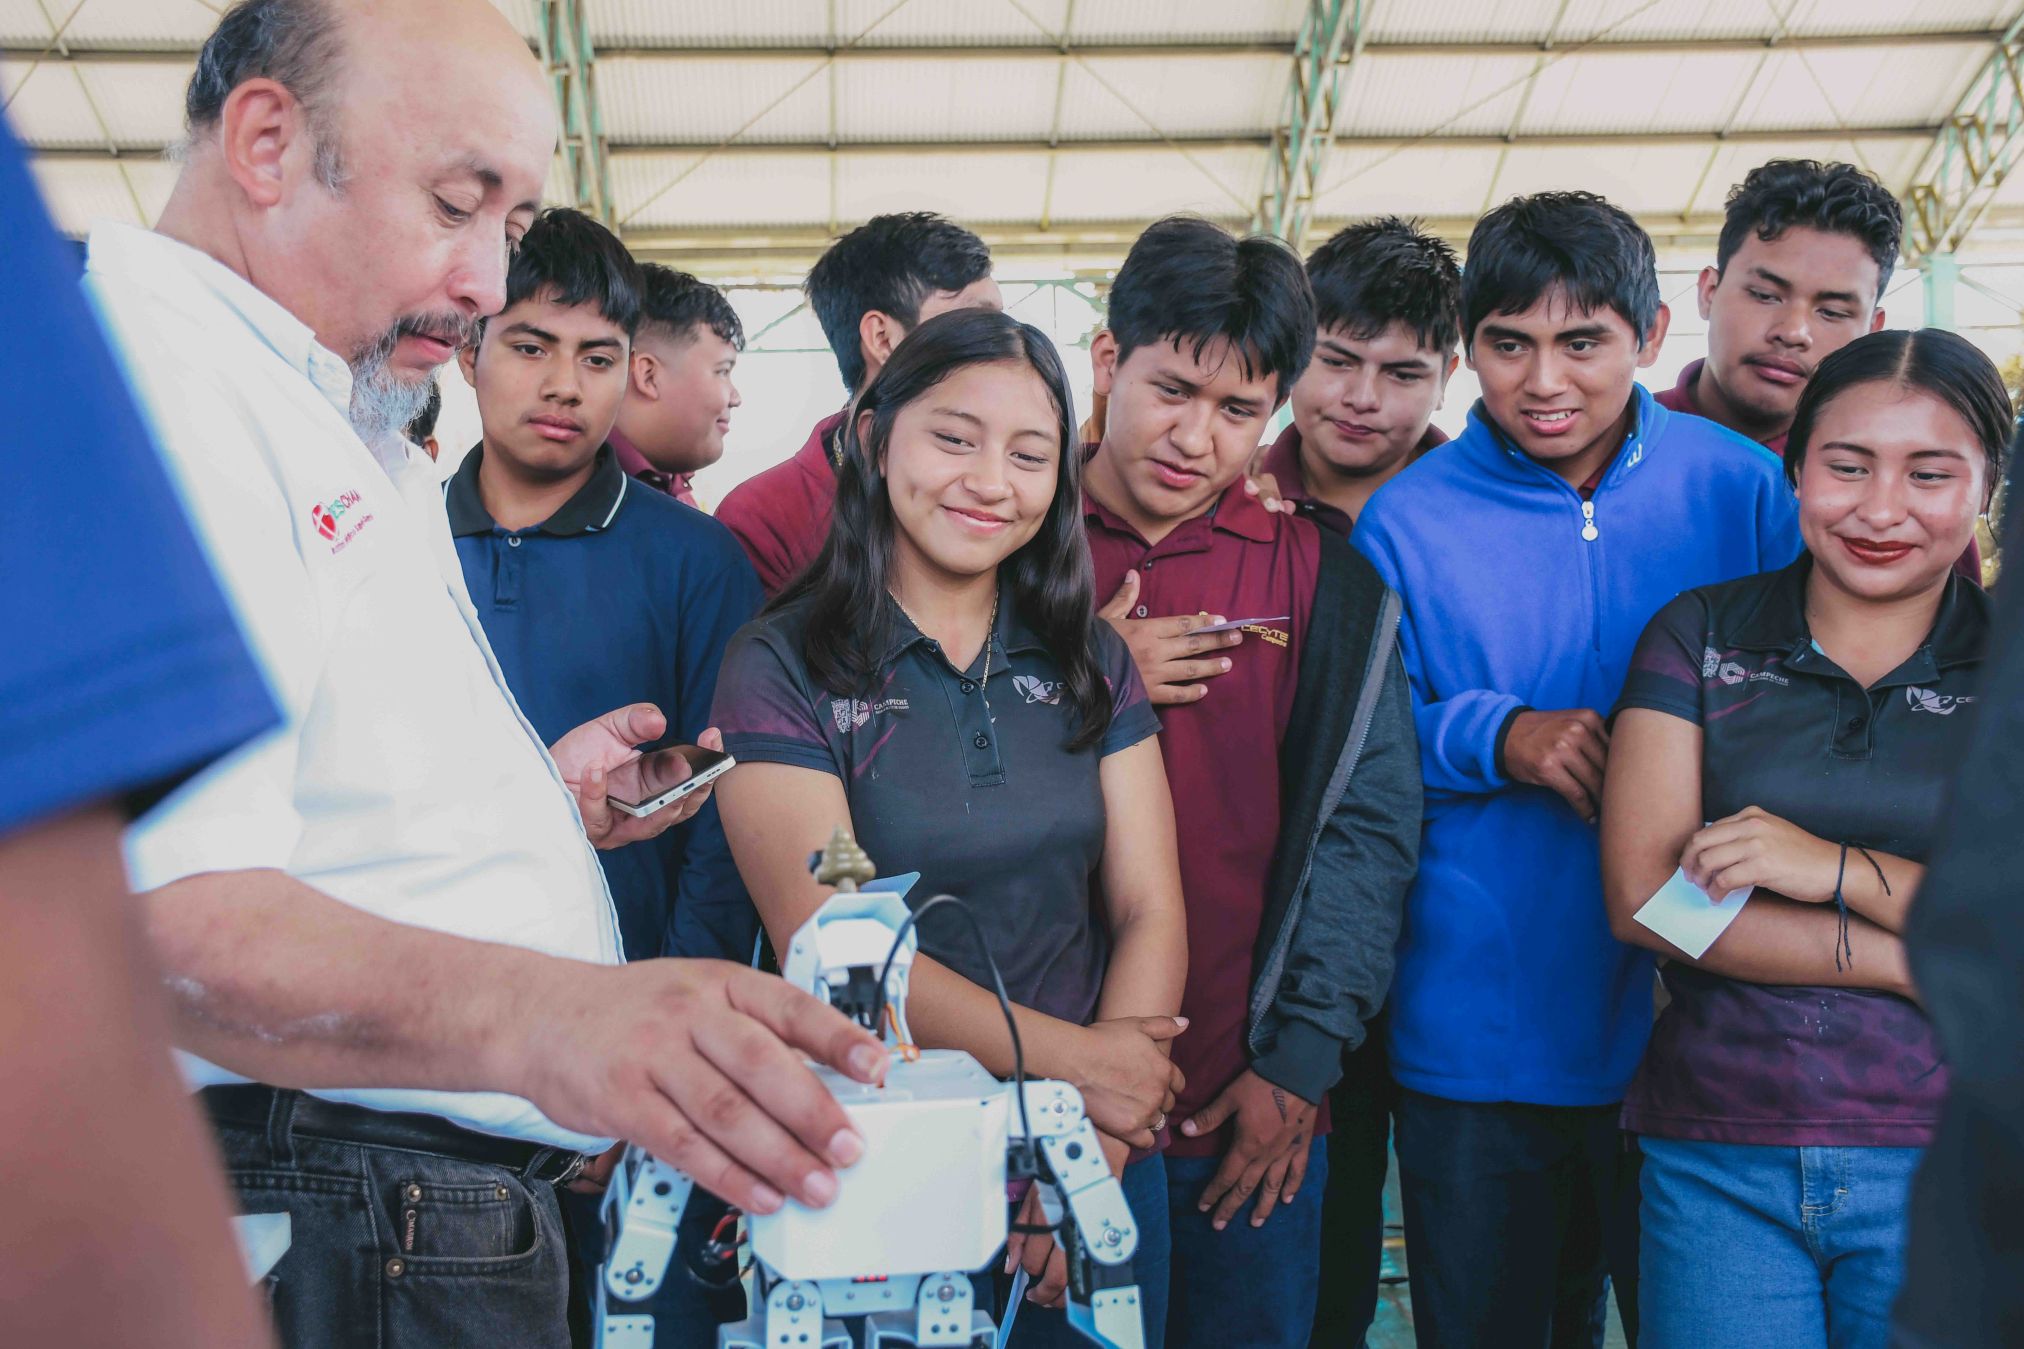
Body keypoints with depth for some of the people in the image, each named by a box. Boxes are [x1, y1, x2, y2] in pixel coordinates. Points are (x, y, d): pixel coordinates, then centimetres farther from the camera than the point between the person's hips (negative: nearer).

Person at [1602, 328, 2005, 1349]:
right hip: (1716, 1160, 0)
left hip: (1950, 1160, 0)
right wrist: (1934, 964, -10)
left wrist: (1838, 868, -16)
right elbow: (1643, 899, -7)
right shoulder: (1698, 636, 3)